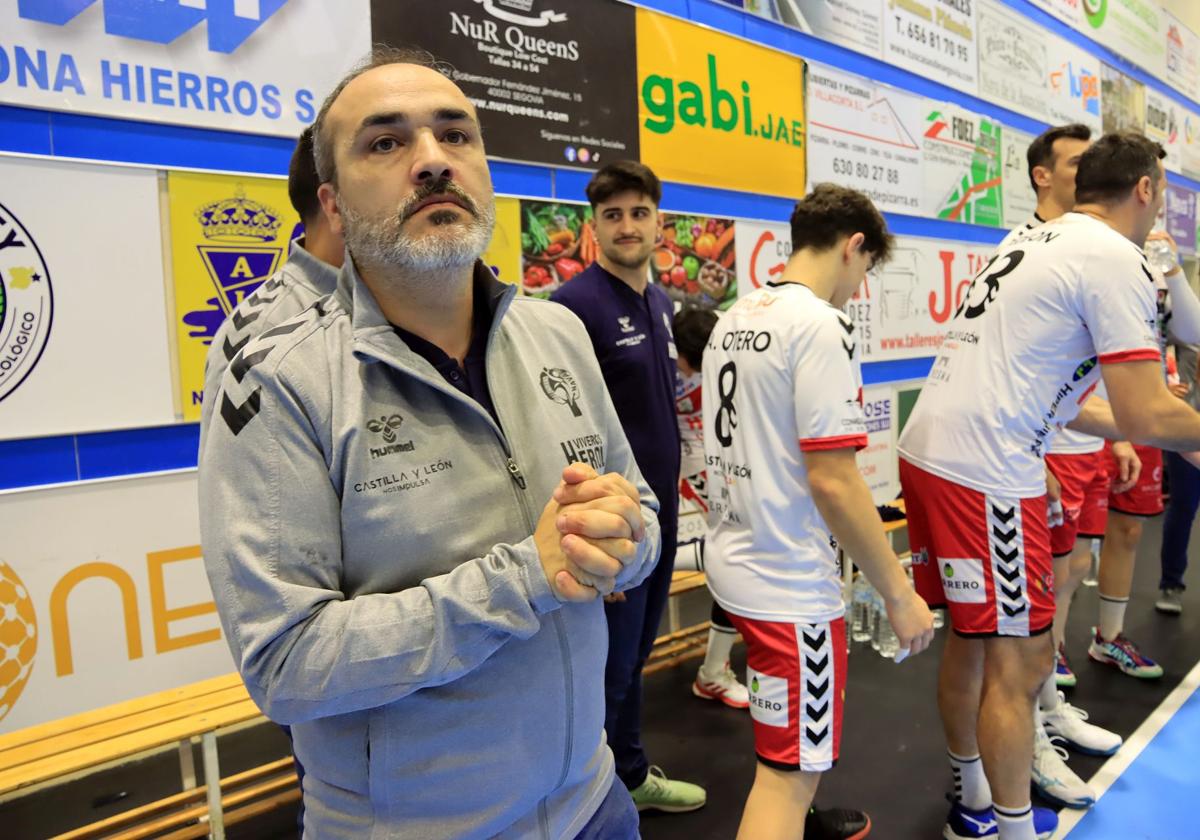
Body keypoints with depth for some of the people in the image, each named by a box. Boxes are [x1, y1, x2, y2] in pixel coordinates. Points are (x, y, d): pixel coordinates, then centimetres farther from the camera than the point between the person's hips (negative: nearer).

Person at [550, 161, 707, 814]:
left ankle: (631, 775, 39)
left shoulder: (664, 305, 10)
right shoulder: (576, 305, -15)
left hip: (660, 515, 8)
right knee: (607, 667, 6)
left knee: (635, 657, 21)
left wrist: (669, 503, 16)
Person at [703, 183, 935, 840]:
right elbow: (833, 481, -23)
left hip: (734, 561, 9)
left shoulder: (733, 319, 8)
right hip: (789, 584, -9)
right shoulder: (820, 324, -18)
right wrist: (900, 595, -13)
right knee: (791, 772, 4)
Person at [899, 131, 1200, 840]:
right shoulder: (1117, 259, -9)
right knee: (1020, 663, 4)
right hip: (985, 477, -9)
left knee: (972, 638, 20)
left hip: (929, 455, 9)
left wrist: (1122, 431, 32)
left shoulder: (1040, 241, 19)